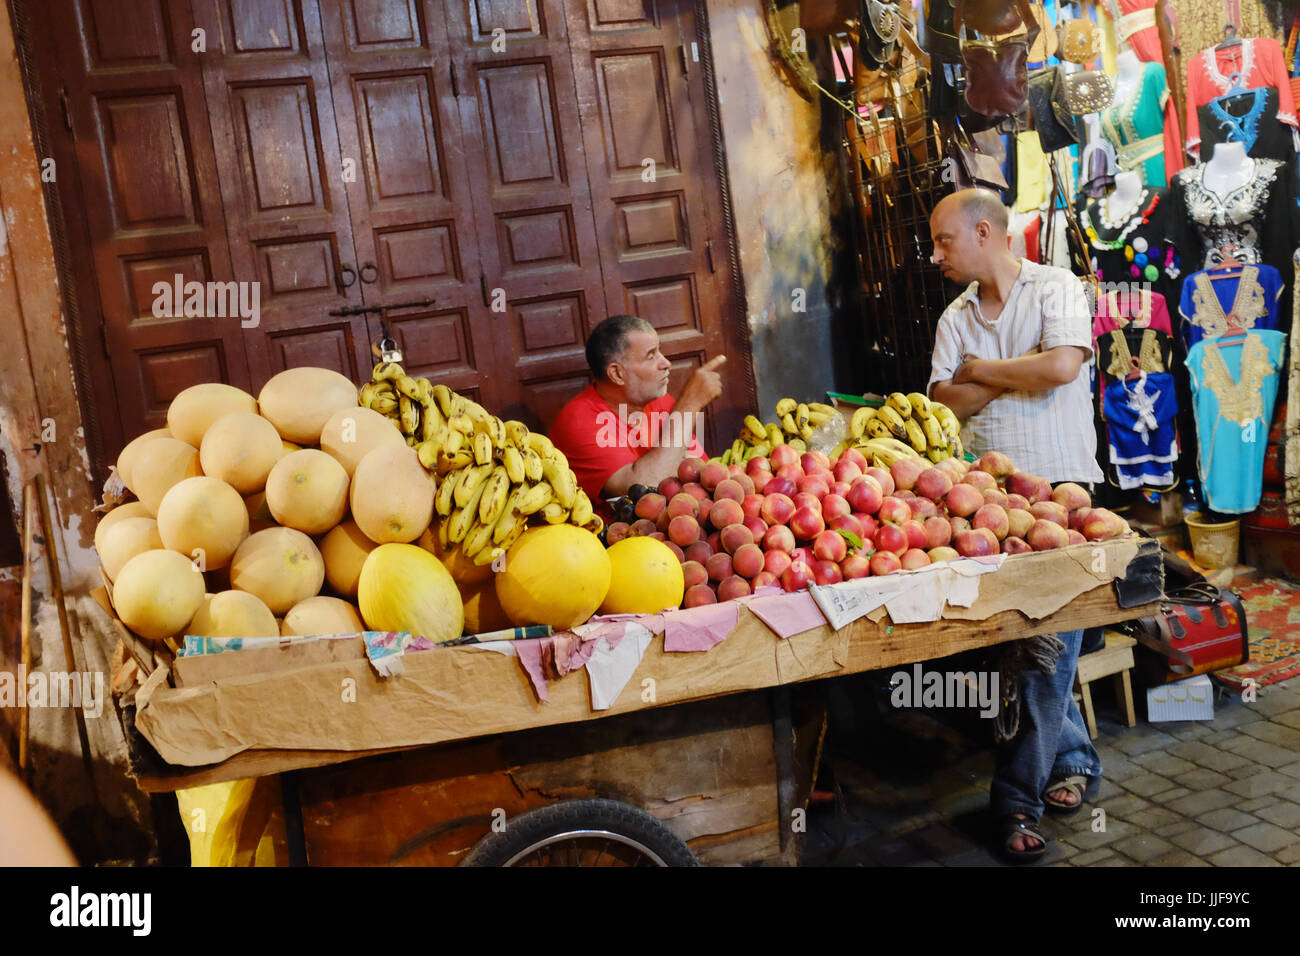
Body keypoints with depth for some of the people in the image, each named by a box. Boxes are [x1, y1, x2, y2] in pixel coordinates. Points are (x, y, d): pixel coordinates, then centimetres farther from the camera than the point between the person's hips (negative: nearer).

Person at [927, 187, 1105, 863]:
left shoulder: (1056, 288, -1)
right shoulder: (955, 317, 14)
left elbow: (1063, 364, -18)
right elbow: (943, 399, 3)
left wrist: (980, 369, -5)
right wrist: (1018, 379, -8)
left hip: (1059, 483, -4)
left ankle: (1018, 795, 3)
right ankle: (1071, 758, 18)